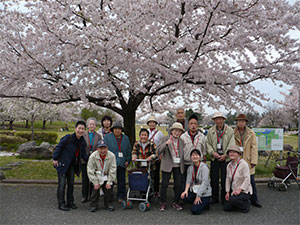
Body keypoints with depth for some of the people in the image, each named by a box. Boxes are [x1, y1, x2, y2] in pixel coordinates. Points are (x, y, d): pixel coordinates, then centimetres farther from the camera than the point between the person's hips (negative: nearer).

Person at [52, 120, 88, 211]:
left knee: (71, 184, 11)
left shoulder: (82, 142, 1)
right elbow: (58, 147, -13)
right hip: (62, 164, -6)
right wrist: (55, 159, -14)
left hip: (72, 165, 6)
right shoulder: (68, 138, -18)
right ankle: (61, 204, 8)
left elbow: (83, 154, 11)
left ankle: (70, 202, 23)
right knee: (62, 184, -2)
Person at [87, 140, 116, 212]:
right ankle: (93, 205, 6)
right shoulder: (93, 156, -16)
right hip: (97, 177, -1)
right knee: (95, 188, -13)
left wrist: (109, 182, -14)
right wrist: (95, 182, -16)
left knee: (109, 187, -6)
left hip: (107, 177, 1)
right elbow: (90, 171, -12)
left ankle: (108, 204, 17)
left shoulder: (112, 156, -16)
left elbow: (113, 170, -11)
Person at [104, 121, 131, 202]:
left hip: (122, 163, 2)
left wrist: (127, 160, 5)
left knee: (121, 180, 5)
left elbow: (129, 150, 14)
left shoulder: (126, 138, 13)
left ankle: (121, 196, 15)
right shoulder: (107, 137, 5)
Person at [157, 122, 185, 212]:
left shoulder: (182, 141, 11)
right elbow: (159, 151, -10)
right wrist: (166, 143, -25)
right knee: (164, 184, 1)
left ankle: (176, 202, 20)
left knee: (178, 184, 4)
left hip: (178, 166, 3)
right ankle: (163, 203, 15)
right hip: (167, 165, -3)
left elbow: (183, 154, 15)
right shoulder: (165, 139, 0)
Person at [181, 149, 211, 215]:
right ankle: (197, 203, 4)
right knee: (185, 197, -25)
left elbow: (204, 183, -19)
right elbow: (188, 180, -1)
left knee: (195, 211, -18)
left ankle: (205, 202, 11)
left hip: (204, 193, -6)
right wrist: (186, 190, -20)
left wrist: (198, 196, -22)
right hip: (194, 191, 6)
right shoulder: (190, 168, 6)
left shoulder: (204, 167, -14)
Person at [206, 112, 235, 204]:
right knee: (214, 179, 6)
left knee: (225, 179, 2)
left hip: (226, 158, -2)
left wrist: (225, 155, -13)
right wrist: (213, 152, -10)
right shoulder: (210, 131, 8)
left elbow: (231, 144, -4)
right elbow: (208, 143, 5)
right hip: (215, 158, 2)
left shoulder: (230, 130, 0)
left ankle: (224, 198, 16)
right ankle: (214, 198, 19)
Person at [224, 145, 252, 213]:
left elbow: (247, 179, -20)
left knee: (232, 200, -30)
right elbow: (228, 179, 9)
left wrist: (239, 190, -26)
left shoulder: (244, 164, -16)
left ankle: (246, 204, -1)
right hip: (233, 191, 7)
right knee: (226, 207, -2)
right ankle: (242, 203, 21)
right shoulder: (229, 165, 5)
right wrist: (227, 192, 1)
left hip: (244, 191, -7)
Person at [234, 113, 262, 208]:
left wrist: (253, 161, -5)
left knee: (251, 181, 4)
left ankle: (254, 200, 17)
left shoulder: (251, 133, 5)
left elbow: (254, 148, 1)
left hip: (247, 160, 0)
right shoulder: (233, 133, 3)